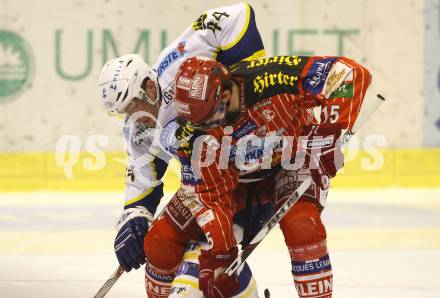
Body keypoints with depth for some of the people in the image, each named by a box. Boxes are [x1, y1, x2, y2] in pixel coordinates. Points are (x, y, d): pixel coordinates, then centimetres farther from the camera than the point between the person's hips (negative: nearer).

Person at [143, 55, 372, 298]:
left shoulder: (270, 80, -36)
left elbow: (350, 74, -34)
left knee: (301, 226, -34)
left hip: (294, 160, -3)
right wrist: (219, 257, -20)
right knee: (161, 242, -7)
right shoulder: (191, 131, -24)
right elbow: (210, 194, -16)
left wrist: (332, 134, -36)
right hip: (234, 176, 3)